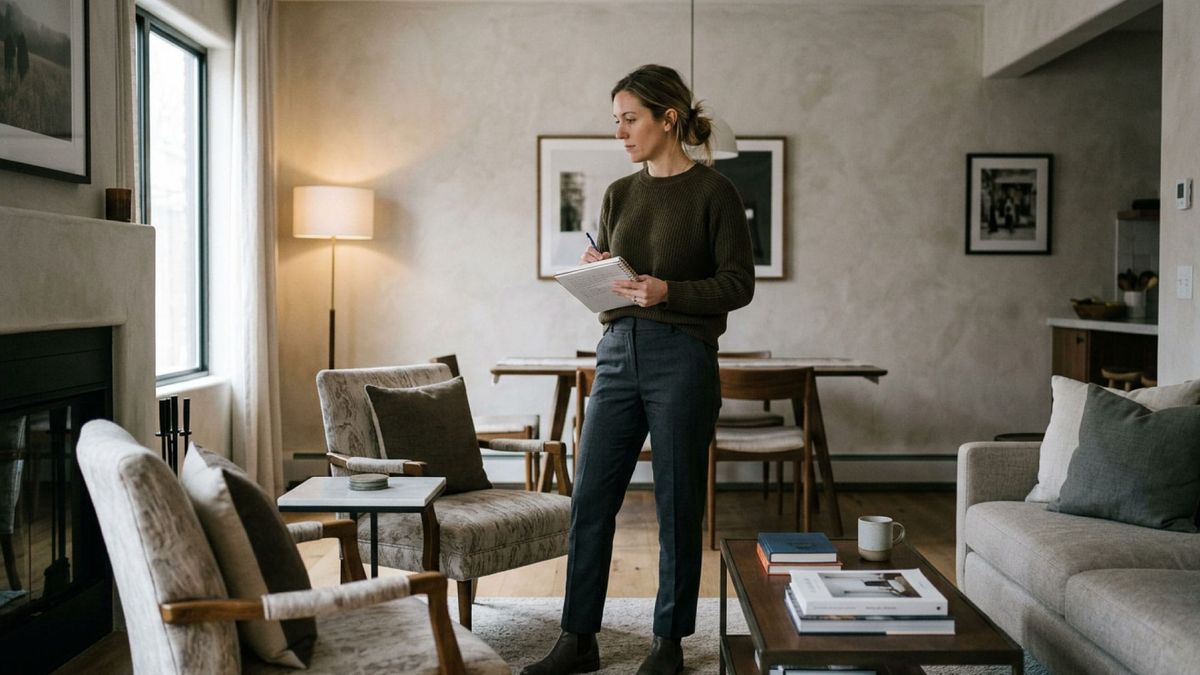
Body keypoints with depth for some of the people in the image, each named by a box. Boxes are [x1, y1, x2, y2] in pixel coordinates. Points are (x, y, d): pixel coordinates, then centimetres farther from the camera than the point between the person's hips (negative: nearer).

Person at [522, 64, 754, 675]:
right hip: (618, 354, 6)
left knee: (677, 505, 4)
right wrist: (593, 273, -4)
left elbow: (738, 285, -7)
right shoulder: (619, 195, 13)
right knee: (590, 499, 5)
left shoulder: (713, 192, -3)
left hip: (682, 357, -5)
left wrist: (668, 291, -20)